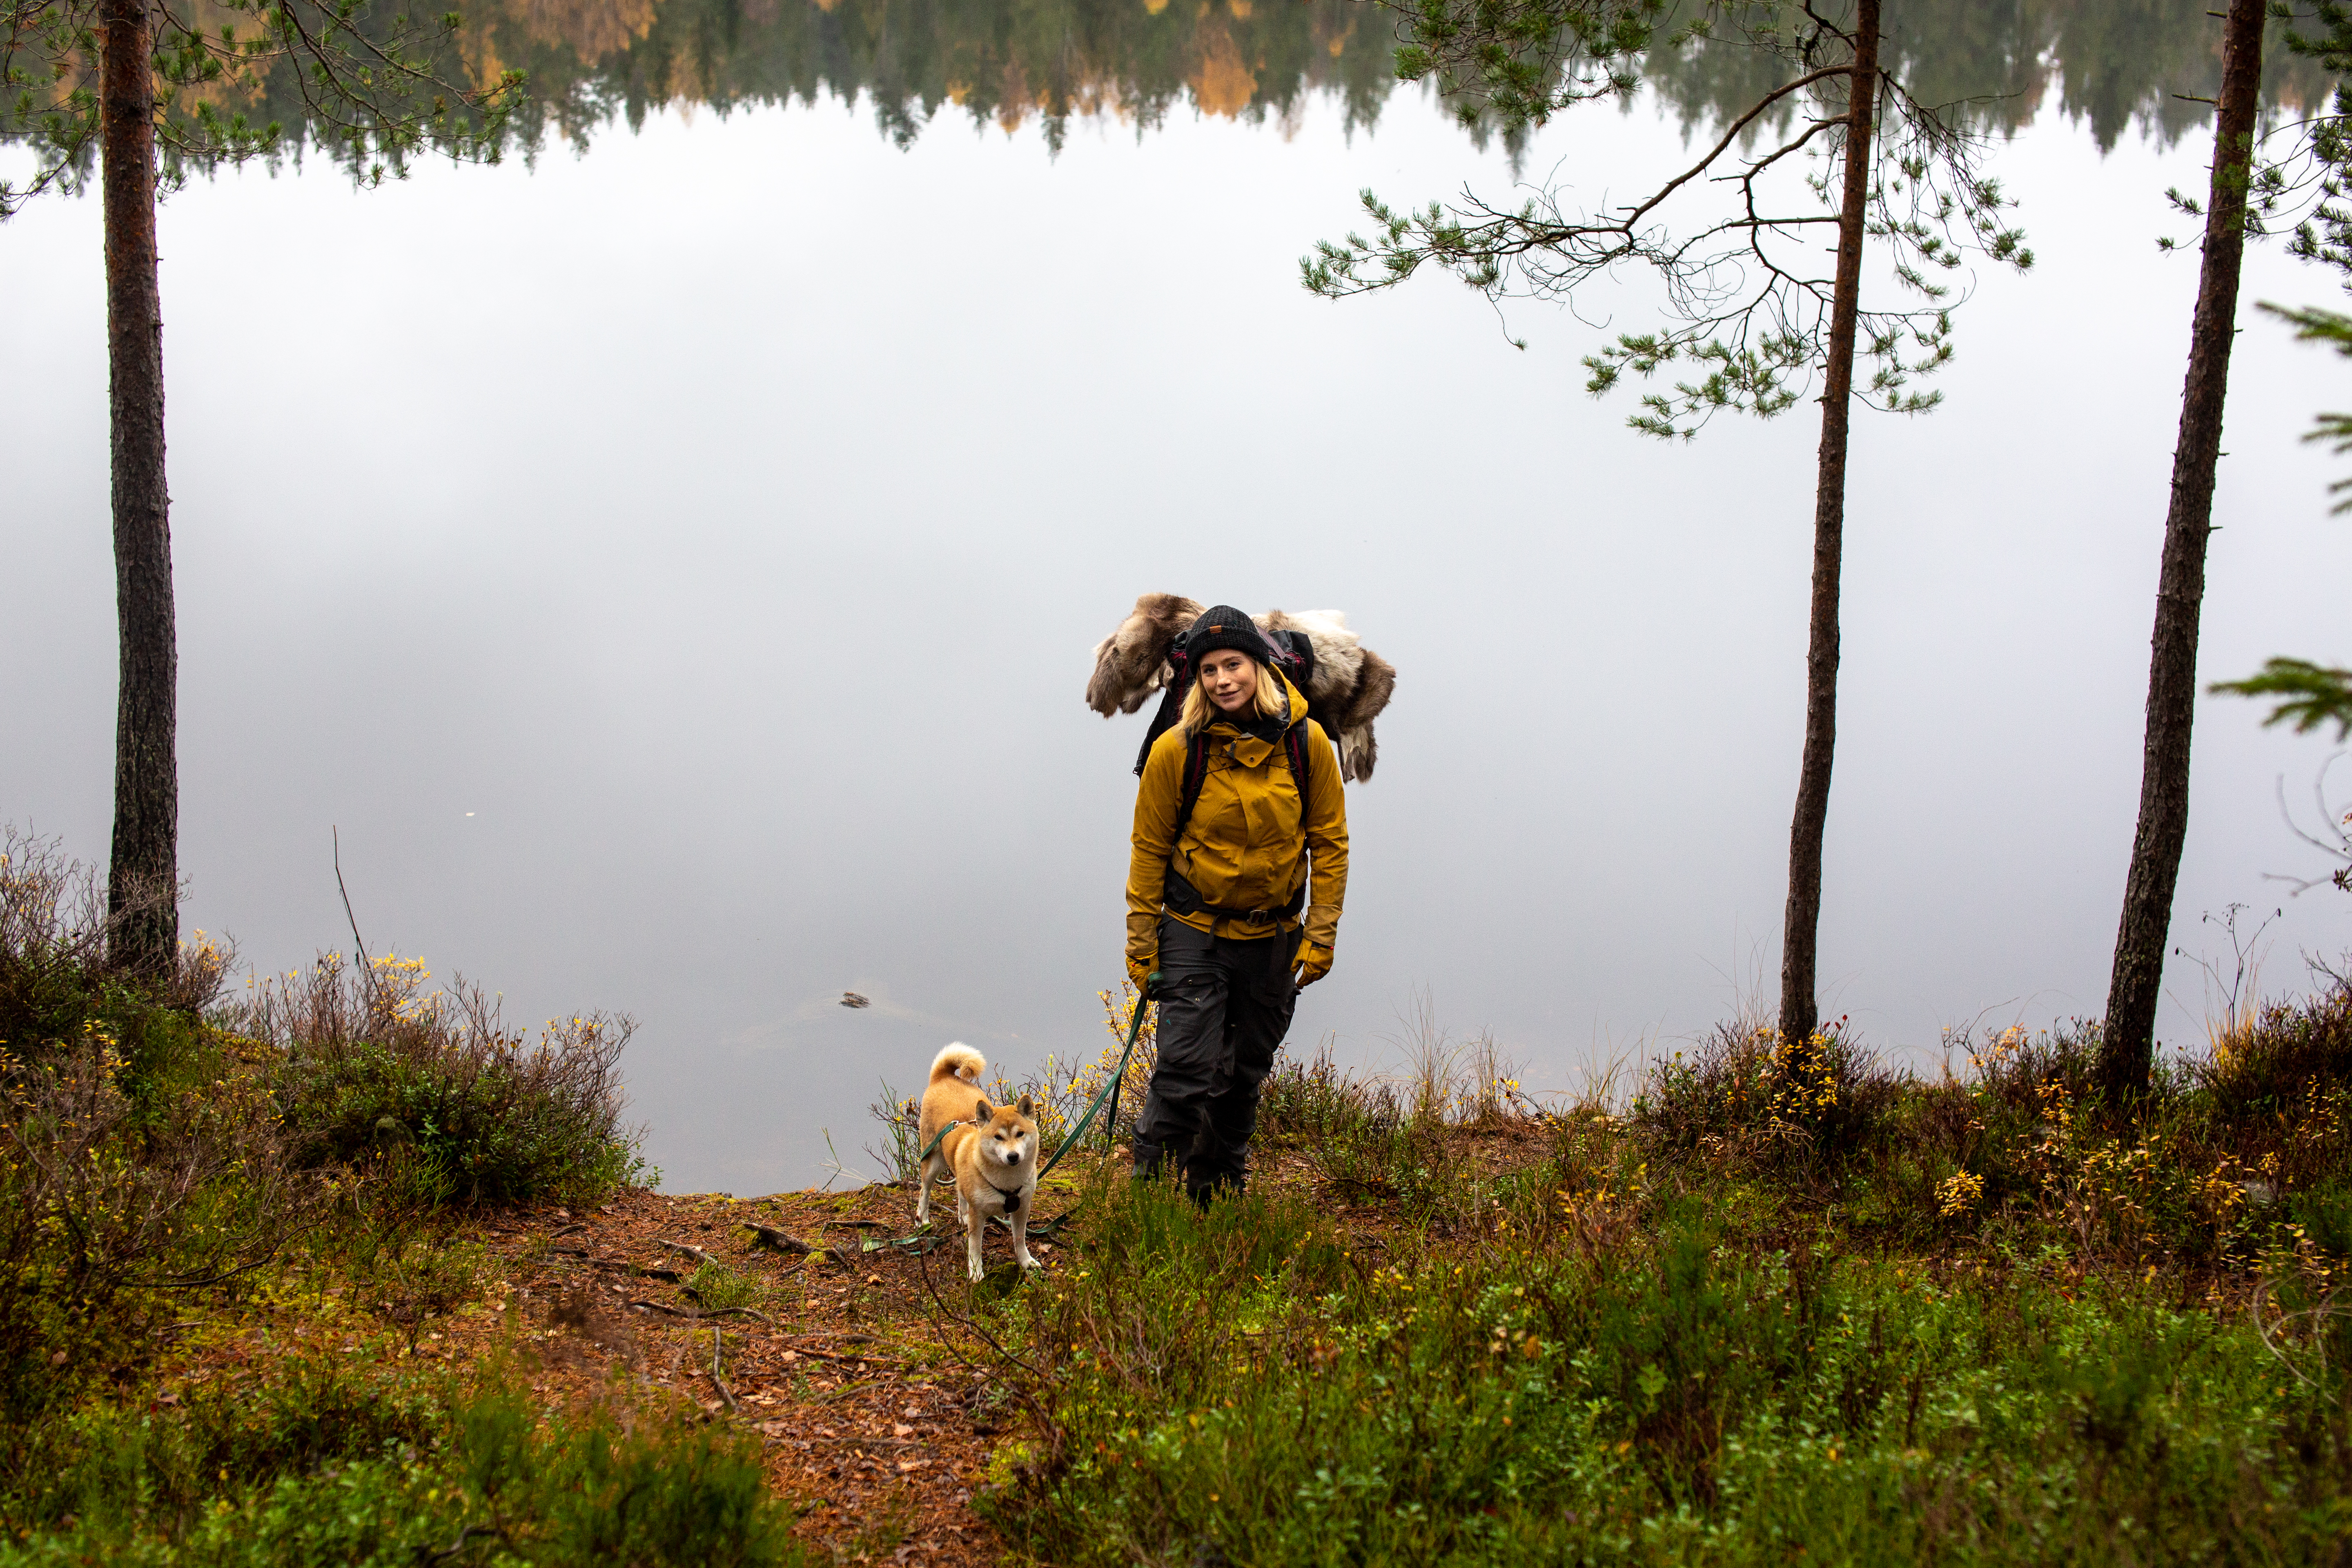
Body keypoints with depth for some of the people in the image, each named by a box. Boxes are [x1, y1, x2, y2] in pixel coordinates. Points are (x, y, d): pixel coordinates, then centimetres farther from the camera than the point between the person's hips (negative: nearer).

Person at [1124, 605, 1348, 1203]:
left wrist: (1320, 935, -2)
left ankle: (1218, 1192, 29)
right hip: (1194, 933, -3)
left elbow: (1329, 842, 1)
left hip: (1274, 938, 3)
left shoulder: (1306, 743, -8)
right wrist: (1141, 945, -2)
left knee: (1245, 1075, 13)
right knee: (1186, 1069, -12)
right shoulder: (1176, 751, -13)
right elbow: (1150, 849, -3)